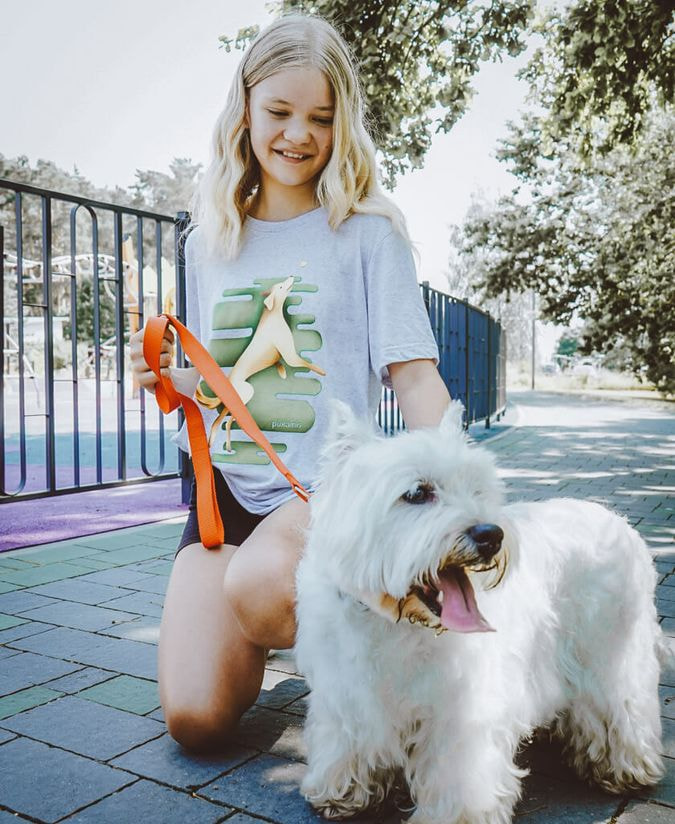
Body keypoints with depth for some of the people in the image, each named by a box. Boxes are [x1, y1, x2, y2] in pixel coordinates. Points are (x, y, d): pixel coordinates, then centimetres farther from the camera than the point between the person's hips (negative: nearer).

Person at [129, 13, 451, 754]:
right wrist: (166, 380, -4)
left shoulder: (367, 233, -2)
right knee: (195, 719, -10)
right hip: (225, 488, 4)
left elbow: (414, 378, -8)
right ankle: (263, 643, 27)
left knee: (257, 585, -36)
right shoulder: (210, 240, 11)